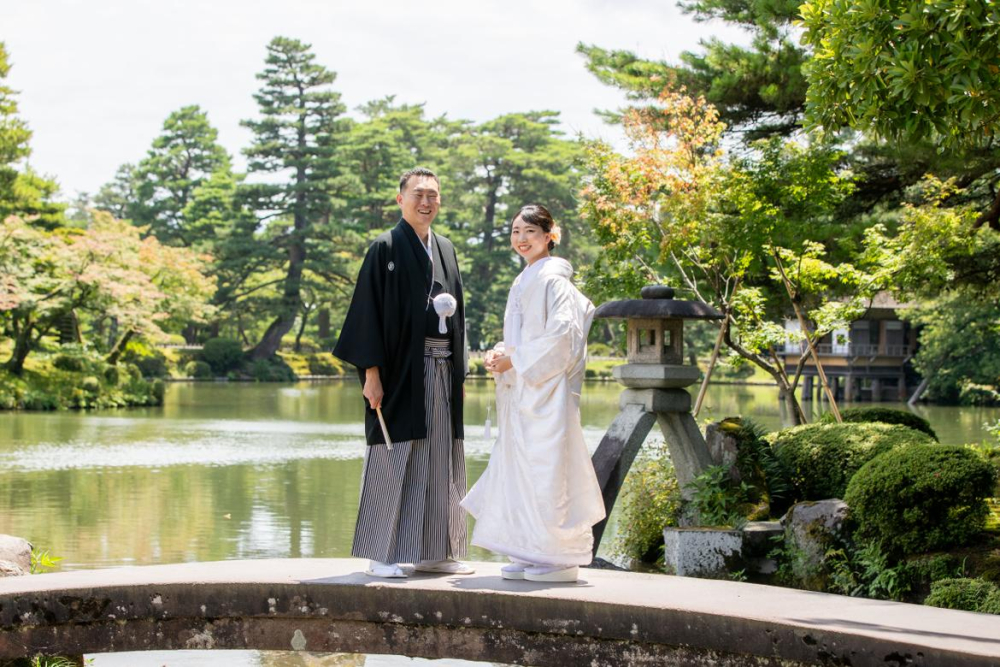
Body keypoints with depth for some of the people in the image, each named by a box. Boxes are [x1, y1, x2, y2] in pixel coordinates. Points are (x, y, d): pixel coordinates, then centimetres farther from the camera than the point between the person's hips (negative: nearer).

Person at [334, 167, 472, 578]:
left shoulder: (446, 250, 16)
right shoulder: (386, 248, -3)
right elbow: (367, 312, -8)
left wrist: (459, 370, 11)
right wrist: (371, 373, -16)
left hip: (442, 370, 6)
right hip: (401, 370, -6)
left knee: (440, 460, 8)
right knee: (394, 459, -4)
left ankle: (434, 552, 15)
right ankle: (381, 555, 3)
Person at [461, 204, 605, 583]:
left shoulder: (552, 278, -10)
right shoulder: (524, 281, 18)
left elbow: (561, 333, -19)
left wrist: (514, 360, -15)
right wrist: (499, 355, 4)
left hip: (546, 388, -9)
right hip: (521, 389, 9)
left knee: (547, 465, -8)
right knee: (521, 466, 9)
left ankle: (561, 559, -2)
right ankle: (531, 555, 14)